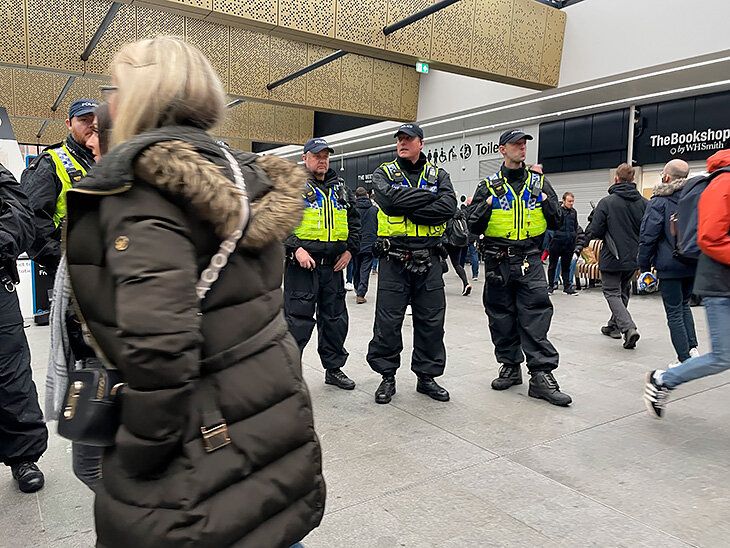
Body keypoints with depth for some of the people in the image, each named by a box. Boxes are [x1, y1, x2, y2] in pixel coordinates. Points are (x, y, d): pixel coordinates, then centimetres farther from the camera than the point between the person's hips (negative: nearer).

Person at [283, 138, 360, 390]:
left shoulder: (340, 187, 16)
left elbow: (354, 220, 20)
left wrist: (350, 249, 7)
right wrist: (295, 248, -18)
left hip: (333, 265, 6)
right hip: (302, 264, -5)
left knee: (335, 319, 13)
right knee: (298, 320, -4)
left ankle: (334, 368, 28)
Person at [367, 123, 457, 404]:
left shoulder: (438, 175, 9)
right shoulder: (384, 173, 5)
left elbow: (449, 208, -10)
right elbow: (391, 199, -17)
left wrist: (409, 209, -15)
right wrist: (430, 195, -11)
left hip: (429, 261, 2)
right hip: (393, 260, -2)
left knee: (431, 321, 8)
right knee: (388, 322, 3)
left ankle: (427, 375, 24)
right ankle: (387, 376, 20)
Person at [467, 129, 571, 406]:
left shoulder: (539, 182, 10)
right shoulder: (489, 186, 6)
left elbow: (557, 223, 6)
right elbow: (473, 226, 1)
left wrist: (543, 197, -6)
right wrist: (488, 203, -11)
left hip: (529, 261, 0)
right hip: (497, 261, 1)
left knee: (536, 316, -7)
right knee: (501, 317, 8)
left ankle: (541, 375, -3)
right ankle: (510, 366, 23)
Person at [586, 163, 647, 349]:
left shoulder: (606, 202, -13)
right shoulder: (644, 203, 0)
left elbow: (594, 232, -13)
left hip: (612, 258, -5)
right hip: (634, 258, 5)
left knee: (612, 293, 2)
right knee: (623, 292, 20)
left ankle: (628, 327, -16)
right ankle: (614, 326, 31)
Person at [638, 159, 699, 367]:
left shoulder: (659, 202, -10)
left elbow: (648, 236, -12)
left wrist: (644, 265, -5)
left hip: (669, 265, -6)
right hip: (693, 264, 6)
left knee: (674, 312, 1)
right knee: (684, 305, 23)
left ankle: (685, 359, 4)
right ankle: (693, 348, 17)